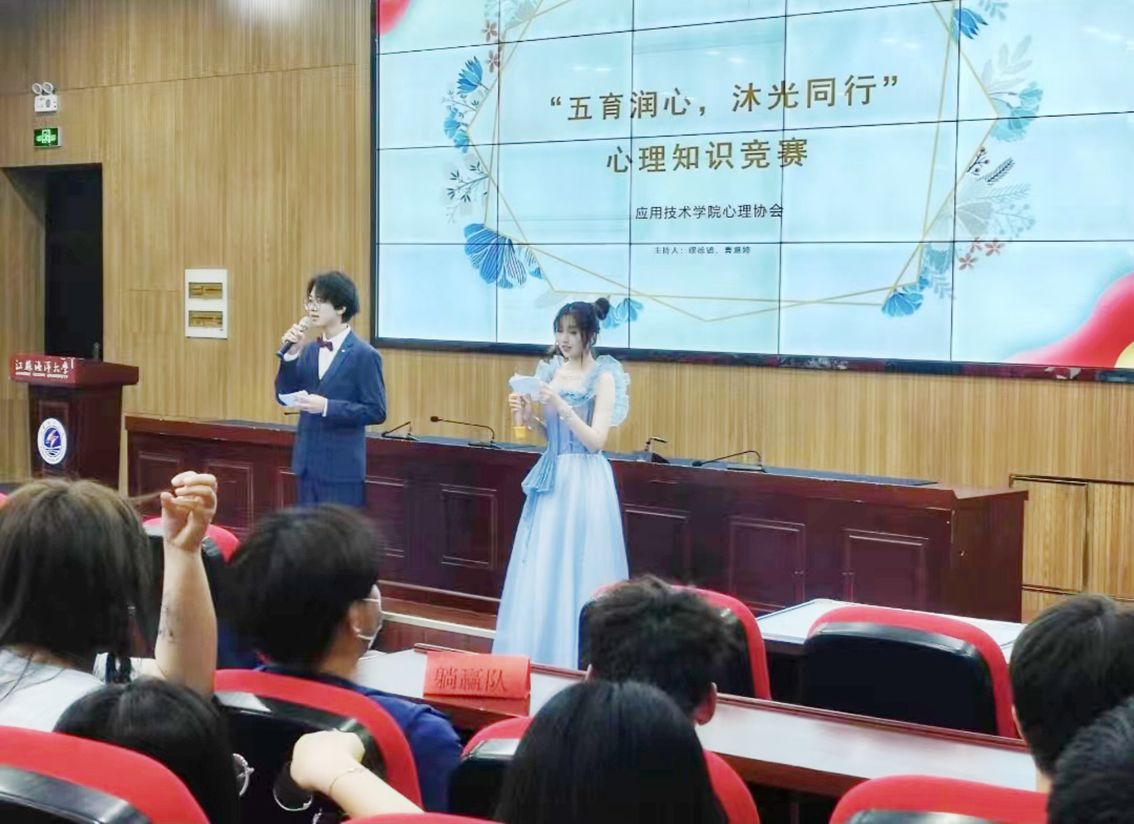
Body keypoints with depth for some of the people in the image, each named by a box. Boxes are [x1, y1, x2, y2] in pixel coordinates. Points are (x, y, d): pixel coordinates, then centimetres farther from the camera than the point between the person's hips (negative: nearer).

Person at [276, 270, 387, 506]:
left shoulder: (364, 355, -10)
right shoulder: (309, 351, 10)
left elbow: (376, 411, -13)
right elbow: (285, 395, 5)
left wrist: (327, 406, -22)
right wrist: (291, 353, -7)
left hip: (342, 468, -7)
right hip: (308, 463, 7)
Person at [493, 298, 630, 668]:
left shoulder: (603, 377, -8)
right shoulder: (551, 372, 10)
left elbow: (595, 440, -14)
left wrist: (561, 405, -22)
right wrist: (529, 417, -2)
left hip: (584, 482, -6)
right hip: (550, 478, 6)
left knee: (575, 573, -3)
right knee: (539, 571, 7)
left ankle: (576, 659, 7)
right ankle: (539, 657, 17)